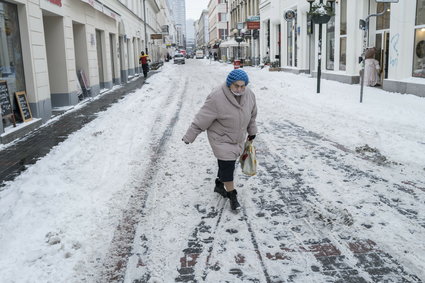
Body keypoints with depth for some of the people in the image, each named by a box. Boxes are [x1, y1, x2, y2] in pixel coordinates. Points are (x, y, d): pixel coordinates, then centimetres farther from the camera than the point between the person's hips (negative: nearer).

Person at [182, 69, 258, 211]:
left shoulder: (249, 95, -9)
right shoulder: (217, 97, -27)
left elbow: (252, 114, 10)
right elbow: (202, 119, -22)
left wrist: (252, 131, 20)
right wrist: (189, 136, -16)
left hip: (238, 138, 6)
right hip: (221, 139, -6)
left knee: (228, 164, 17)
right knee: (227, 166, -5)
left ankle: (219, 185, 41)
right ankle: (232, 196, 12)